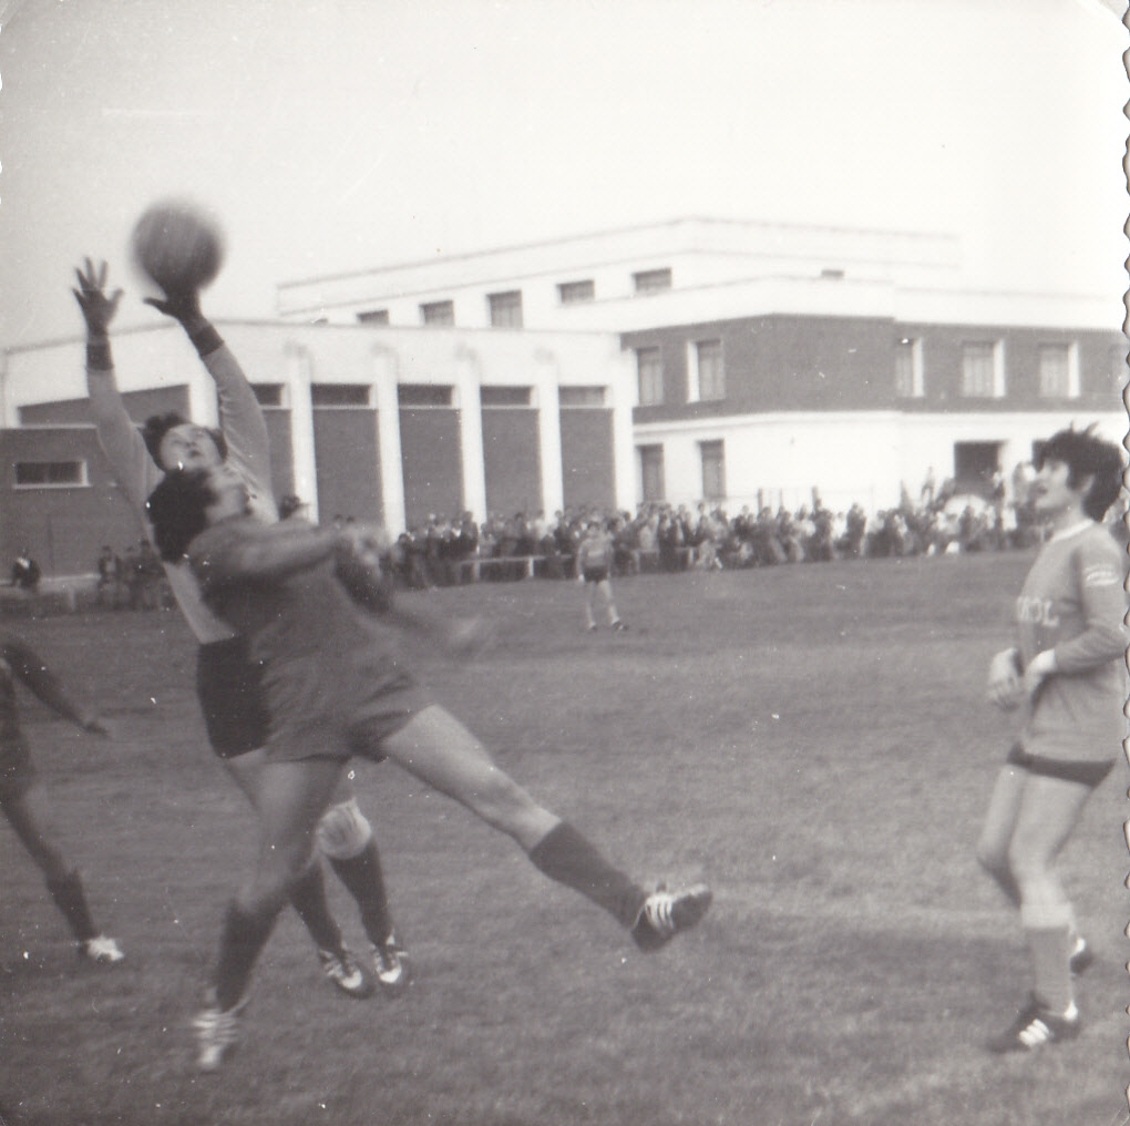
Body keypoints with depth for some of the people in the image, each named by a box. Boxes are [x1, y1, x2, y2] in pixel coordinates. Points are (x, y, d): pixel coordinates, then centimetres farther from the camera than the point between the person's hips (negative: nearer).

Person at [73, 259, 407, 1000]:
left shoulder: (247, 483, 9)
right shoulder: (158, 505, 8)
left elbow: (243, 398, -2)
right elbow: (112, 423, -2)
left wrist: (195, 322, -11)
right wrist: (98, 338, -10)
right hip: (227, 675, 0)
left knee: (338, 817, 0)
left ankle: (384, 939, 18)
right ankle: (331, 949, 25)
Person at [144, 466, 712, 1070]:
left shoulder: (295, 532, 25)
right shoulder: (211, 546, 5)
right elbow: (263, 560, -19)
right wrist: (340, 539, -32)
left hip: (380, 685, 4)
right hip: (305, 713, -4)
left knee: (499, 793, -11)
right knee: (272, 879, 4)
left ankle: (636, 908, -16)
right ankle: (222, 1010, 29)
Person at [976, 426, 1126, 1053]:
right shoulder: (1051, 550, 14)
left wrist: (1044, 664, -16)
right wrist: (1006, 662, 3)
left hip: (1078, 736, -9)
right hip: (1039, 730, 9)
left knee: (1030, 861, -7)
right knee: (994, 851, 11)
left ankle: (1057, 1010, 5)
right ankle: (1066, 945, 31)